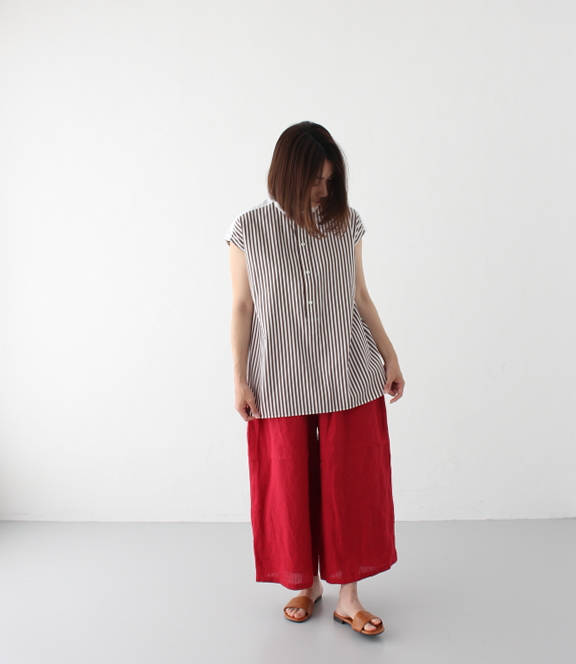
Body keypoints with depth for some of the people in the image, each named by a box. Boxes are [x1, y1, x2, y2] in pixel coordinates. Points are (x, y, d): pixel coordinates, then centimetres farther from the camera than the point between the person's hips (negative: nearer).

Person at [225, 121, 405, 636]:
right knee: (289, 483, 10)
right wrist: (239, 379, -2)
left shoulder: (348, 222, 1)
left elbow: (361, 296, 8)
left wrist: (390, 357, 8)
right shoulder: (250, 230, -4)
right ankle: (306, 584, 32)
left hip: (348, 377, 2)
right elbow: (242, 307, 0)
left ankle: (349, 595, 22)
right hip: (281, 382, -1)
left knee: (352, 483, 6)